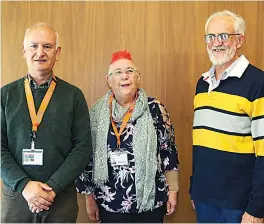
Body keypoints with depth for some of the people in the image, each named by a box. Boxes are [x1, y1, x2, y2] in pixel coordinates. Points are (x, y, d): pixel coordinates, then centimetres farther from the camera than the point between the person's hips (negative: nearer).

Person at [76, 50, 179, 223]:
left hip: (151, 200, 0)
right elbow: (87, 155, 4)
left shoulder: (154, 109, -4)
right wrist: (89, 197, 6)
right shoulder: (97, 112, -1)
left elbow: (169, 151, 0)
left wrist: (173, 191, 1)